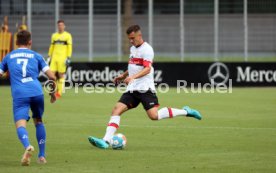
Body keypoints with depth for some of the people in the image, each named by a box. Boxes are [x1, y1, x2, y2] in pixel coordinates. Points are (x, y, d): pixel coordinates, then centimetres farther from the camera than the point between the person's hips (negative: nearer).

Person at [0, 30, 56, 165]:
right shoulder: (36, 56, 19)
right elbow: (51, 76, 11)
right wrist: (52, 92, 27)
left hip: (19, 94, -2)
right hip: (37, 92, 2)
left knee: (20, 125, -11)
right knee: (38, 121, 23)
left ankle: (27, 146, -43)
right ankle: (42, 156, 20)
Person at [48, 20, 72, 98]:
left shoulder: (67, 35, 0)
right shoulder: (54, 35, 14)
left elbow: (69, 47, -3)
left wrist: (68, 58, -11)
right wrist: (49, 56, 14)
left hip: (62, 58, -4)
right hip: (54, 57, 4)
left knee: (61, 74, -3)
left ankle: (59, 92, 0)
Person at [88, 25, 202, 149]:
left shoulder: (146, 49, -10)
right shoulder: (133, 49, 17)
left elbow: (147, 69, -23)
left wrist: (133, 77, -37)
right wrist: (123, 76, 28)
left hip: (145, 88, -8)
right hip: (132, 89, 8)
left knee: (154, 115, -18)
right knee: (116, 110, -8)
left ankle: (185, 112, -2)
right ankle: (106, 141, -16)